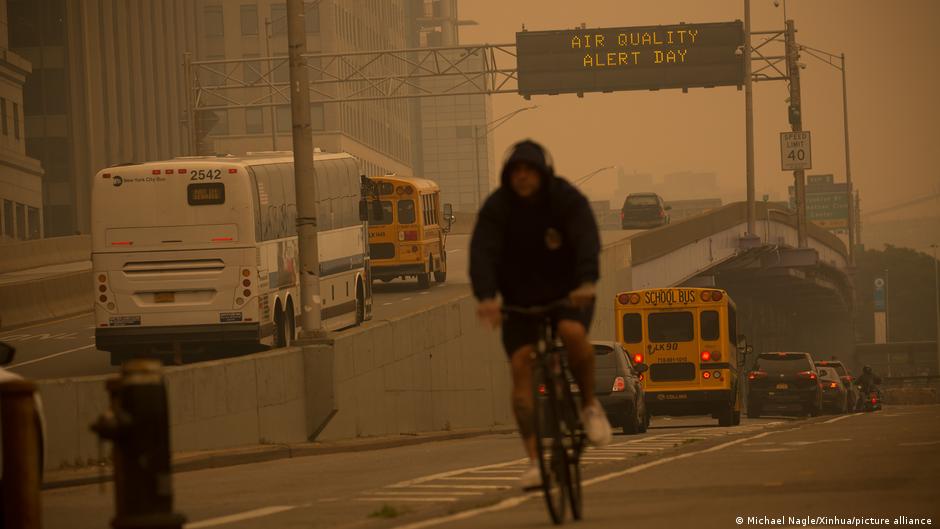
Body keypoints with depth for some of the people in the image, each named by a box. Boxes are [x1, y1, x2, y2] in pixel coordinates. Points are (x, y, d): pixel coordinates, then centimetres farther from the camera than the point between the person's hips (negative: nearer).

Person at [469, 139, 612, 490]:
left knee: (573, 333, -33)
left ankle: (590, 406, -6)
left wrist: (586, 283, -48)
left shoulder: (567, 199, -14)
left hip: (567, 292, -2)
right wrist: (486, 297, -42)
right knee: (520, 364, -15)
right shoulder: (496, 208, -12)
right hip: (520, 299, 2)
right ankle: (534, 461, -13)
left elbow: (587, 241, -29)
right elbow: (482, 252, -24)